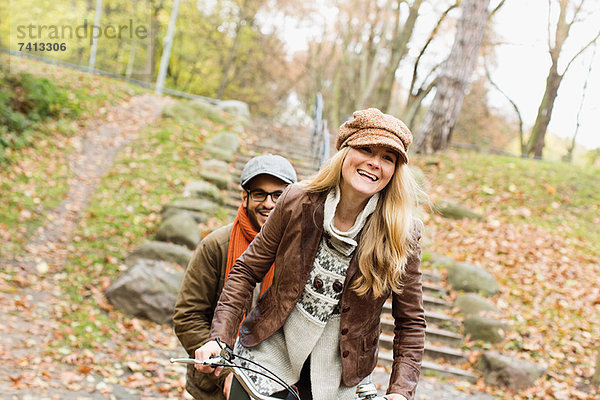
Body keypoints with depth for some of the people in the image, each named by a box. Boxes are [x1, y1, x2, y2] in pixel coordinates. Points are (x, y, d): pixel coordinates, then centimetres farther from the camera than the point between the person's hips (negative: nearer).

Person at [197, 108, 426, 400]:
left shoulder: (401, 235, -15)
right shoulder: (298, 202, -14)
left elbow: (410, 322, -5)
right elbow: (247, 270, -4)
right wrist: (220, 337, -12)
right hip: (271, 350, 0)